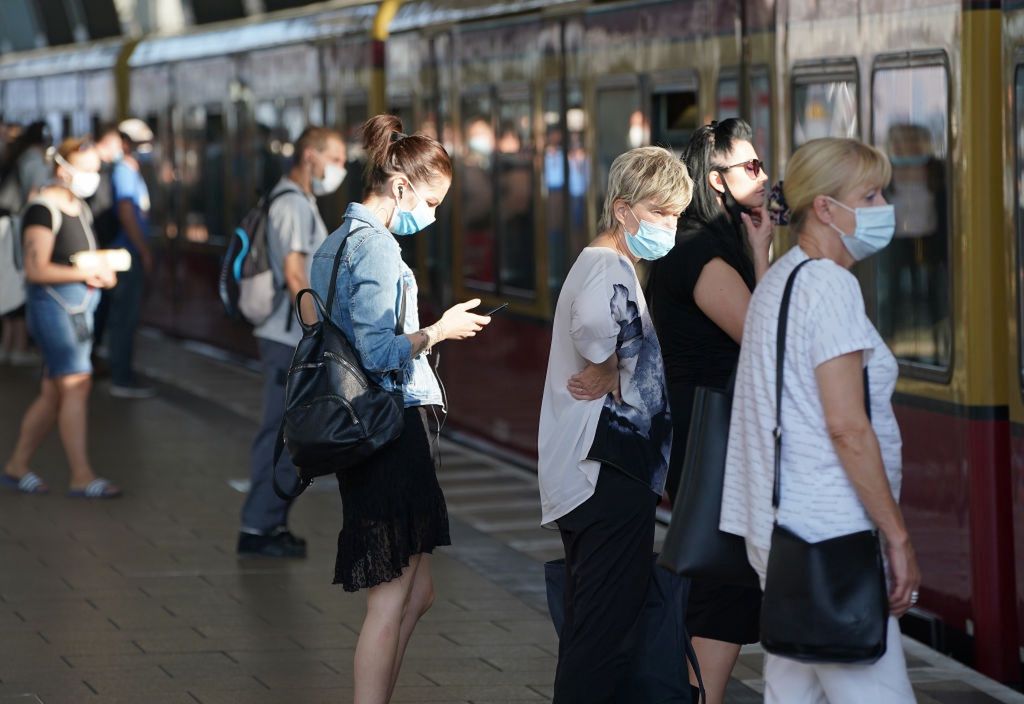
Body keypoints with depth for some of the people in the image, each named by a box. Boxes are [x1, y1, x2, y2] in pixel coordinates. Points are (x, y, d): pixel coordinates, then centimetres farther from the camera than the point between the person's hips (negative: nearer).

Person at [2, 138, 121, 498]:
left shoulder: (79, 206, 16)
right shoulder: (43, 209, -12)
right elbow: (36, 269, -19)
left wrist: (102, 272, 4)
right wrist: (87, 273, -20)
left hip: (79, 305, 9)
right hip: (53, 303, -9)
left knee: (53, 393, 10)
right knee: (76, 385, -13)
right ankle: (82, 477, -14)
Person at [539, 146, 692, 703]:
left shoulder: (598, 263, 18)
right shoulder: (612, 267, -15)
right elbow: (593, 321, -37)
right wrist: (608, 373, -19)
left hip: (585, 472, 11)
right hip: (611, 472, -11)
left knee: (590, 625, 17)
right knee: (606, 631, -9)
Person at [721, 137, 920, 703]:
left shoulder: (778, 280, 17)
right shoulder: (829, 284, -14)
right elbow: (847, 427, -19)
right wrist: (897, 534, -15)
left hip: (781, 528, 10)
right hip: (828, 530, -10)